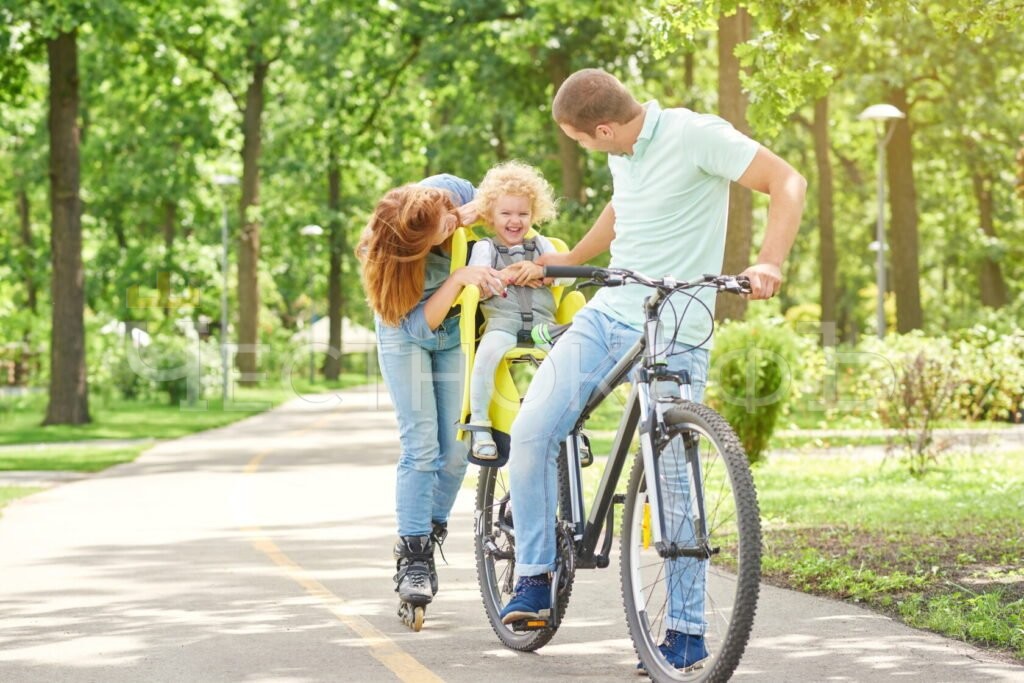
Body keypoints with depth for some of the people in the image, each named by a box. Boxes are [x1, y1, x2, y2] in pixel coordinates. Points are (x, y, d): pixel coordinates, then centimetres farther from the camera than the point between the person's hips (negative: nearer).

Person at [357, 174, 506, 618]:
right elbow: (418, 324, -34)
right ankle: (413, 559, -7)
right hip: (405, 334, -4)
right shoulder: (393, 258, -35)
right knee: (421, 445, -13)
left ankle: (430, 538, 15)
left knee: (456, 450, -1)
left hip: (456, 333, 4)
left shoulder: (450, 190, -26)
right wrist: (459, 278, -46)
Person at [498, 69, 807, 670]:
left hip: (674, 332, -7)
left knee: (671, 476, -7)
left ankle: (688, 631, 3)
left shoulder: (695, 134, -14)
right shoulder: (623, 154, 9)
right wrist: (568, 262, 38)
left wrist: (770, 264, -29)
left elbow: (788, 182, -17)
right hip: (609, 312, 7)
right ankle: (534, 577, 9)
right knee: (530, 434, -7)